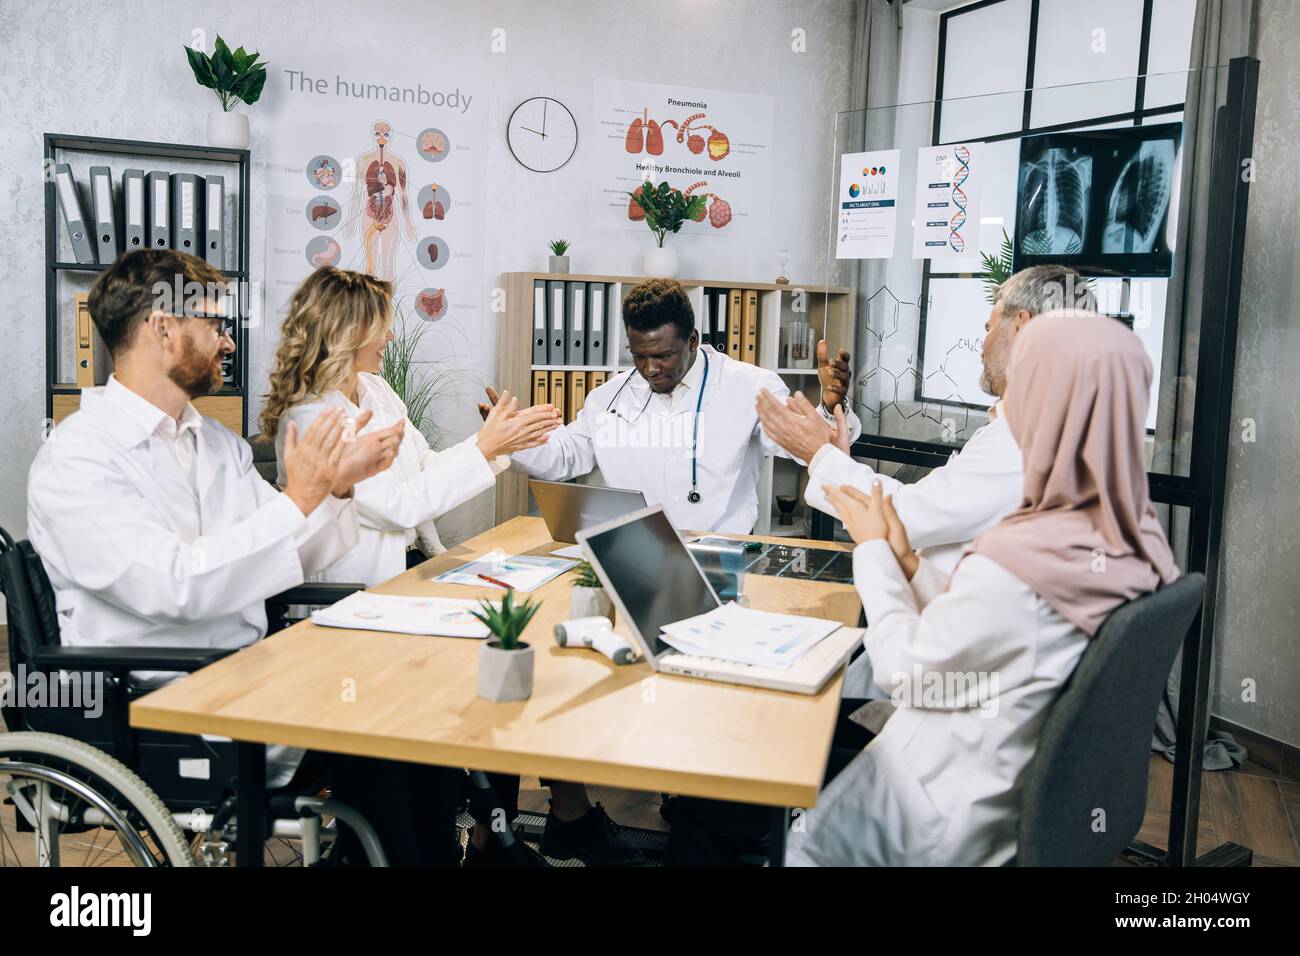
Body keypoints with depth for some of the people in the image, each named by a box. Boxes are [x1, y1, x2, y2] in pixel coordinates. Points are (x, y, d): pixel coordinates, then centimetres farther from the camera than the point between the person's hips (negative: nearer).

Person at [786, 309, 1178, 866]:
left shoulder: (1010, 567, -35)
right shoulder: (1135, 535, -9)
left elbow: (910, 674, -17)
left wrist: (872, 550, -7)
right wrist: (906, 561, 1)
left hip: (949, 822, -8)